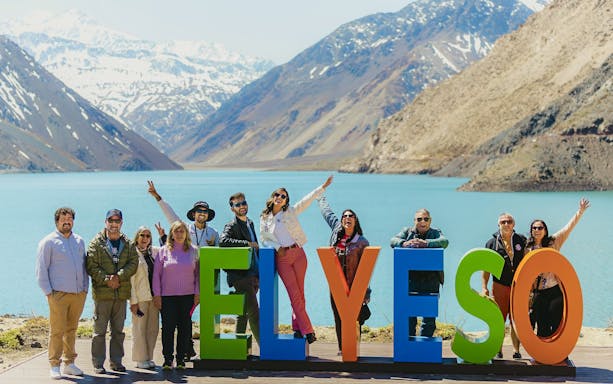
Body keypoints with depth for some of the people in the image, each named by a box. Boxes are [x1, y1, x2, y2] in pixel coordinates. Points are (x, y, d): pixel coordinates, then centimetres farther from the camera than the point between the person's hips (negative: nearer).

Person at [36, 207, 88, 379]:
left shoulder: (79, 241, 15)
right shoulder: (48, 242, 0)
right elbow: (41, 270, -1)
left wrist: (85, 287, 13)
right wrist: (48, 292, -7)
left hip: (79, 294, 5)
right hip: (59, 294, -5)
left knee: (71, 329, 10)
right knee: (57, 331, -5)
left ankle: (69, 363, 16)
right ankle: (54, 365, 1)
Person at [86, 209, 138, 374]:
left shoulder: (128, 244, 10)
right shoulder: (96, 243, 0)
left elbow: (133, 263, 0)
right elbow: (91, 266, -6)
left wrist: (119, 277, -15)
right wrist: (106, 280, -17)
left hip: (122, 293, 3)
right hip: (102, 293, -3)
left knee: (118, 330, 11)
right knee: (99, 331, 0)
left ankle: (116, 361, 19)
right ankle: (98, 363, 7)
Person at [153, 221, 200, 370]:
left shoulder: (194, 251, 7)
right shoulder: (163, 251, 4)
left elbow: (198, 273, 10)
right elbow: (156, 274, 5)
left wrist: (197, 293, 3)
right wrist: (157, 294, 0)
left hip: (188, 296, 1)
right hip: (167, 296, -1)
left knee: (185, 327, 2)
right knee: (168, 327, -2)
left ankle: (181, 359, 11)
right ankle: (167, 359, 6)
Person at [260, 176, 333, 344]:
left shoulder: (290, 212, 8)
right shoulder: (264, 219, 8)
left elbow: (307, 200, 3)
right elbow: (264, 239, 10)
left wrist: (323, 187, -3)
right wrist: (277, 247, -7)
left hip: (298, 253, 1)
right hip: (281, 258, -1)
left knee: (299, 293, 1)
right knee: (294, 294, -5)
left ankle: (297, 327, 12)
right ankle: (307, 330, -4)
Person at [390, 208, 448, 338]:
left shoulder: (436, 232, 9)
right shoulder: (407, 231, 11)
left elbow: (444, 241, -12)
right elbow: (393, 241, -5)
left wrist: (425, 243, -28)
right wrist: (405, 243, -28)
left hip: (431, 280, 0)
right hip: (410, 280, 0)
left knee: (429, 317, 4)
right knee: (408, 315, 2)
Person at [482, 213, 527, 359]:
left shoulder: (522, 241, 5)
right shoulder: (492, 243, 2)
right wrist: (484, 287, -4)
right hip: (500, 286, -1)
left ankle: (516, 351, 12)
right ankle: (498, 351, 9)